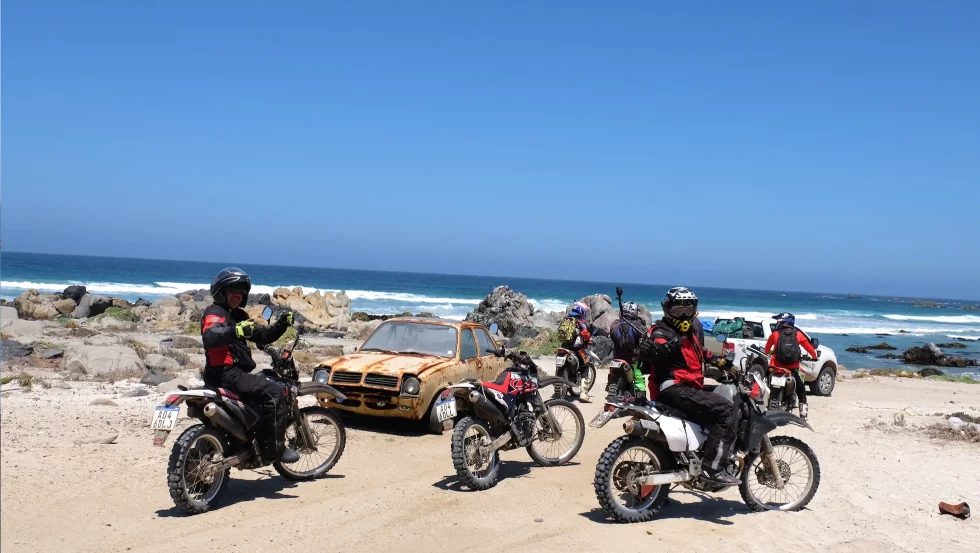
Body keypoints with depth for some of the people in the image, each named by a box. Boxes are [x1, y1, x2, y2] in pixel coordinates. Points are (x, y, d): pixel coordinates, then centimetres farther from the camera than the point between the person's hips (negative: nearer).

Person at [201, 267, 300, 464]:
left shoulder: (238, 315, 21)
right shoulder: (215, 313, -8)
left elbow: (263, 336, 19)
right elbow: (210, 337, -30)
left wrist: (281, 324, 2)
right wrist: (234, 331, -49)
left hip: (236, 372, 10)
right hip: (225, 373, -10)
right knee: (273, 392, -21)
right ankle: (274, 448, -18)